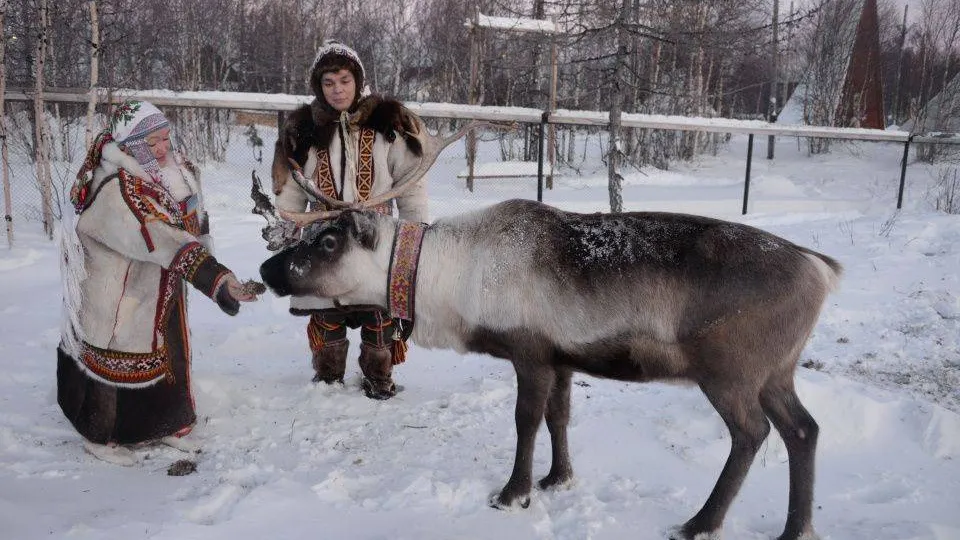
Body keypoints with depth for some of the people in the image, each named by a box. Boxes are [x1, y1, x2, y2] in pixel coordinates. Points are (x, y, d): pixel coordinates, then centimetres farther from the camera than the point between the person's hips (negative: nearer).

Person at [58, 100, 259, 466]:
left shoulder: (176, 172, -4)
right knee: (114, 360, 7)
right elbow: (166, 243, -40)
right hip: (115, 296, -8)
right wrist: (216, 278, -46)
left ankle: (164, 423, 39)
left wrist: (209, 269, 6)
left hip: (160, 291, 8)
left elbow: (196, 222, 9)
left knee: (168, 353, 19)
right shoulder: (115, 190, -30)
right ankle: (102, 435, 29)